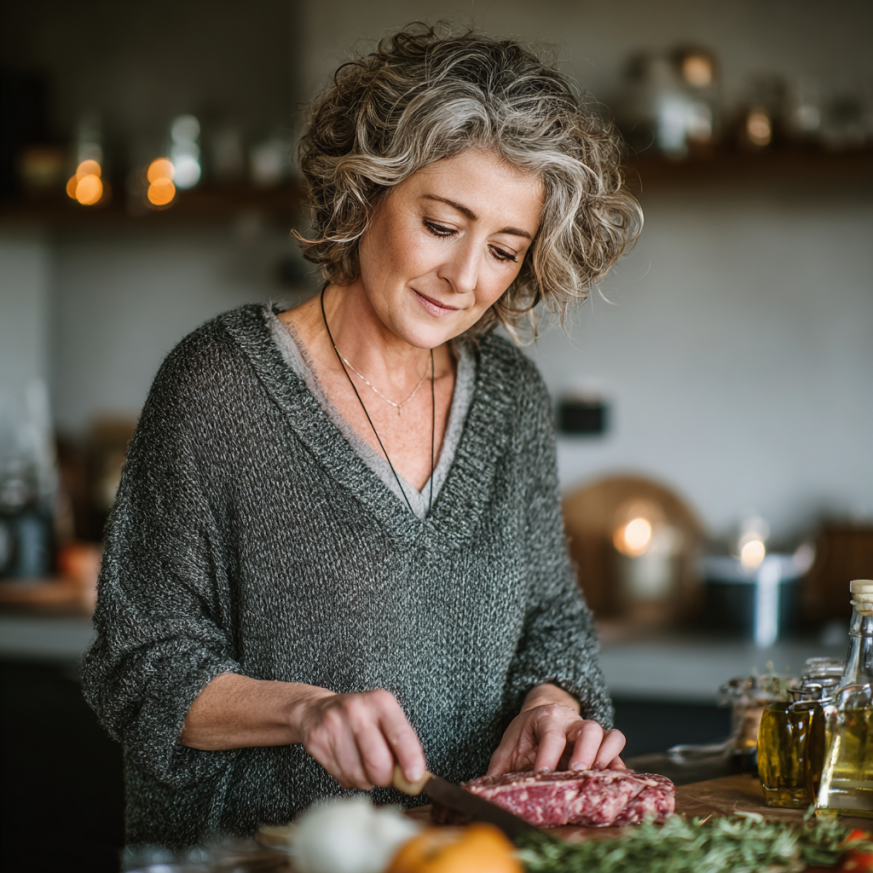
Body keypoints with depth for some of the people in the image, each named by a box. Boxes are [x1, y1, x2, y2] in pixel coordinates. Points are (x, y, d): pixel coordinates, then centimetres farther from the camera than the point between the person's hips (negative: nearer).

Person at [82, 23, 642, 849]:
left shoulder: (512, 396, 8)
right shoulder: (219, 384, -8)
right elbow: (140, 668, -5)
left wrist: (549, 703, -4)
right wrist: (302, 708, -20)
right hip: (256, 852, -5)